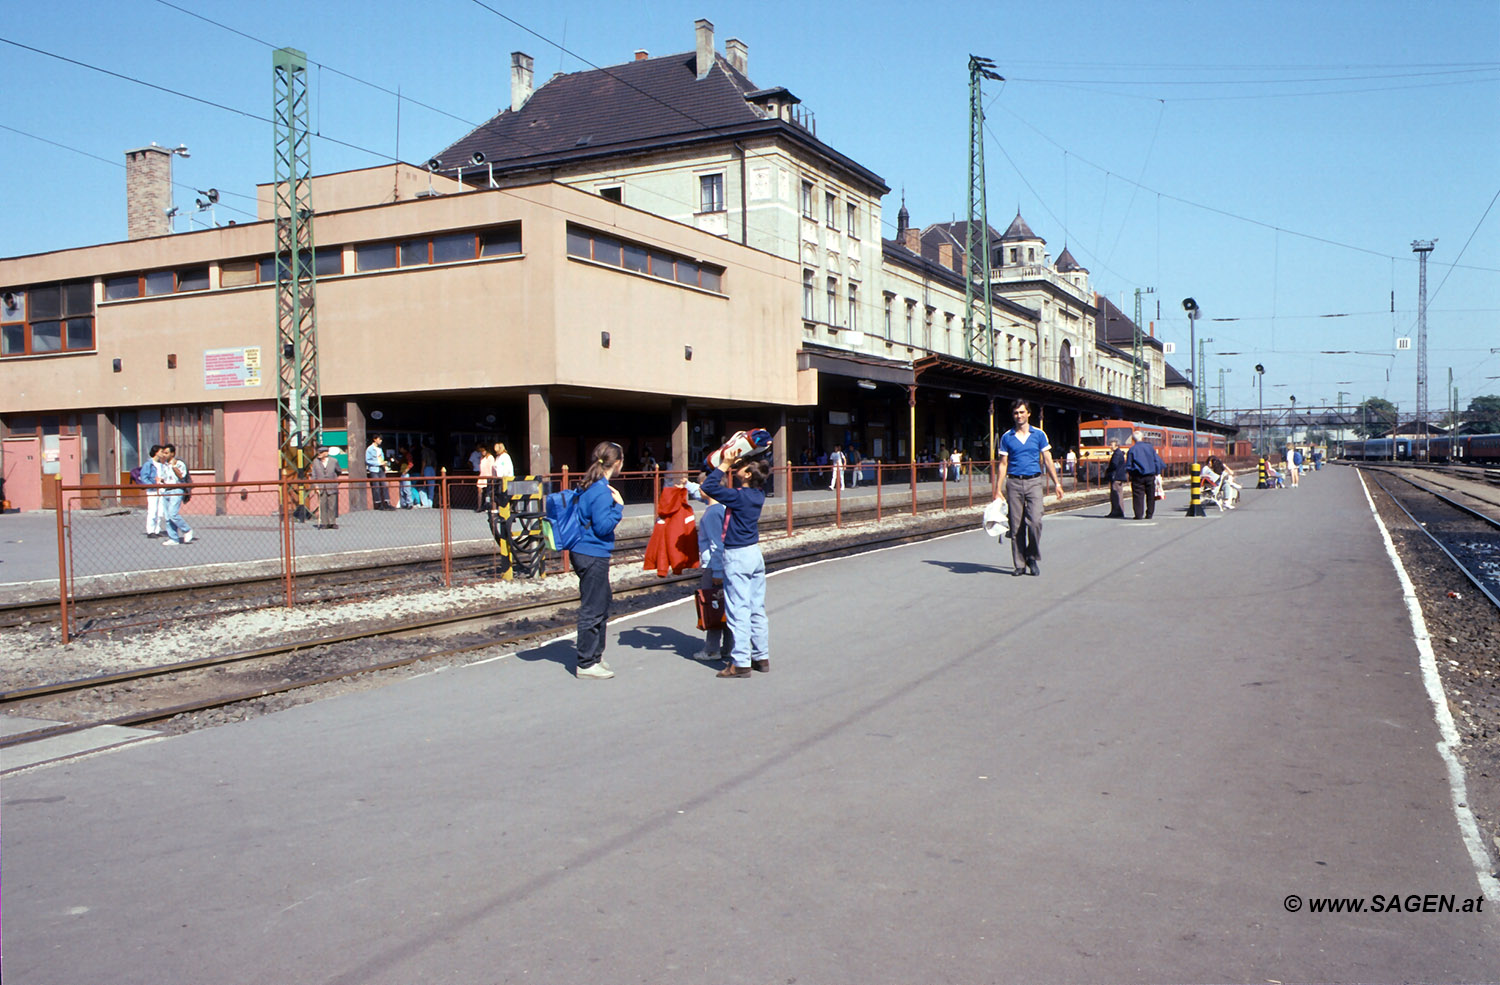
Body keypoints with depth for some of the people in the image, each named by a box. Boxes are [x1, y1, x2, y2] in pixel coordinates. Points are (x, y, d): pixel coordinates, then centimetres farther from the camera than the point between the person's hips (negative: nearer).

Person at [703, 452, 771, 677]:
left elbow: (708, 487, -19)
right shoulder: (758, 495, 3)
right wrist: (730, 467, 12)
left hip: (737, 557, -8)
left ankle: (741, 663, -2)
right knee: (757, 609, 13)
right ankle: (762, 657, 19)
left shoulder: (738, 496, -19)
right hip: (755, 553, 8)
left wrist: (725, 466, -10)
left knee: (739, 610, -4)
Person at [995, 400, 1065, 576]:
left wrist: (1057, 483, 5)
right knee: (1016, 526, 1)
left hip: (1034, 482, -1)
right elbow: (1003, 464, 8)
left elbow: (1047, 460, 10)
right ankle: (1019, 564, 10)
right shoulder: (1007, 437, 8)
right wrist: (998, 490, 3)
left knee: (1035, 521, -14)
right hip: (1014, 483, 1)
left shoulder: (1039, 434, 8)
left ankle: (1033, 556, 6)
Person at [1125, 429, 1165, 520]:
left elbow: (1128, 465, -1)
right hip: (1150, 475, 2)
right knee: (1150, 495, 10)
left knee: (1138, 495, -1)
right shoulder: (1150, 447, 4)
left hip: (1137, 476, -2)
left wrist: (1129, 474, 14)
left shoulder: (1132, 449, -3)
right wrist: (1157, 472, 14)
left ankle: (1138, 514, -6)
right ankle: (1149, 514, 13)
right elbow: (1157, 460, 6)